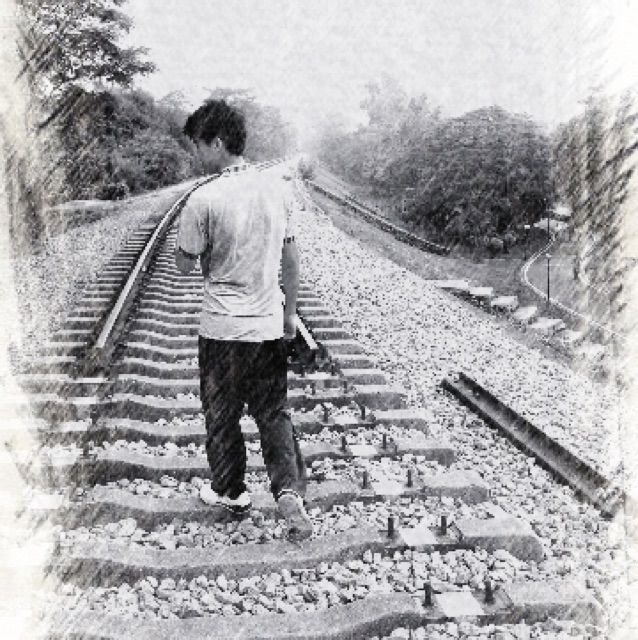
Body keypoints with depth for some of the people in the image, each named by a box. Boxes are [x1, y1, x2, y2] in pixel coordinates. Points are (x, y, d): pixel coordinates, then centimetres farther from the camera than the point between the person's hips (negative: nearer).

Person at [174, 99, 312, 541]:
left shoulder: (205, 200, -17)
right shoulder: (279, 187, -1)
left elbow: (185, 264, -6)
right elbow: (291, 258, 7)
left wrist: (185, 235, 10)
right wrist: (290, 313, 16)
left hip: (223, 327, -4)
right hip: (270, 325, 4)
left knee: (222, 414, 15)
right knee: (274, 412, 15)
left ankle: (231, 491, 32)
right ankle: (290, 490, 2)